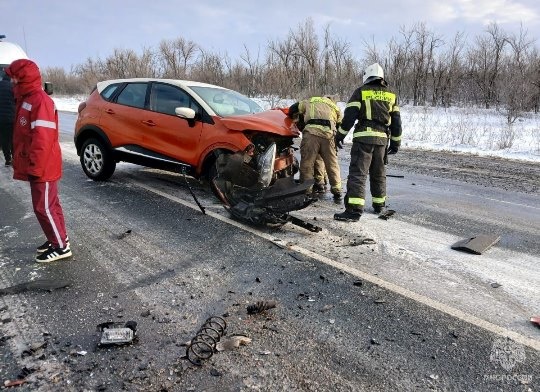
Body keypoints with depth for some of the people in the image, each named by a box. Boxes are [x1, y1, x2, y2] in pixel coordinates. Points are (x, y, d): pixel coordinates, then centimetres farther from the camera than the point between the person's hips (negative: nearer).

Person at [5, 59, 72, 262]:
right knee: (49, 204, 15)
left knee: (43, 207, -4)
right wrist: (31, 166, 20)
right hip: (36, 166, 10)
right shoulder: (26, 99, 15)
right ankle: (58, 239, 26)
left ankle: (61, 247, 5)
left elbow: (43, 139, -23)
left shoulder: (39, 100, -17)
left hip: (42, 167, -10)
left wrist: (35, 168, -23)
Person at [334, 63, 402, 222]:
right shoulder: (391, 95, 16)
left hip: (364, 137, -5)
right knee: (378, 173, 18)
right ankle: (379, 204, 29)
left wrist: (340, 134, 2)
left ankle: (354, 209, -19)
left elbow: (349, 115, -4)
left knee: (358, 173, -10)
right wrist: (395, 142, 19)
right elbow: (396, 121, 15)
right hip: (382, 138, 5)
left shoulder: (361, 91, 3)